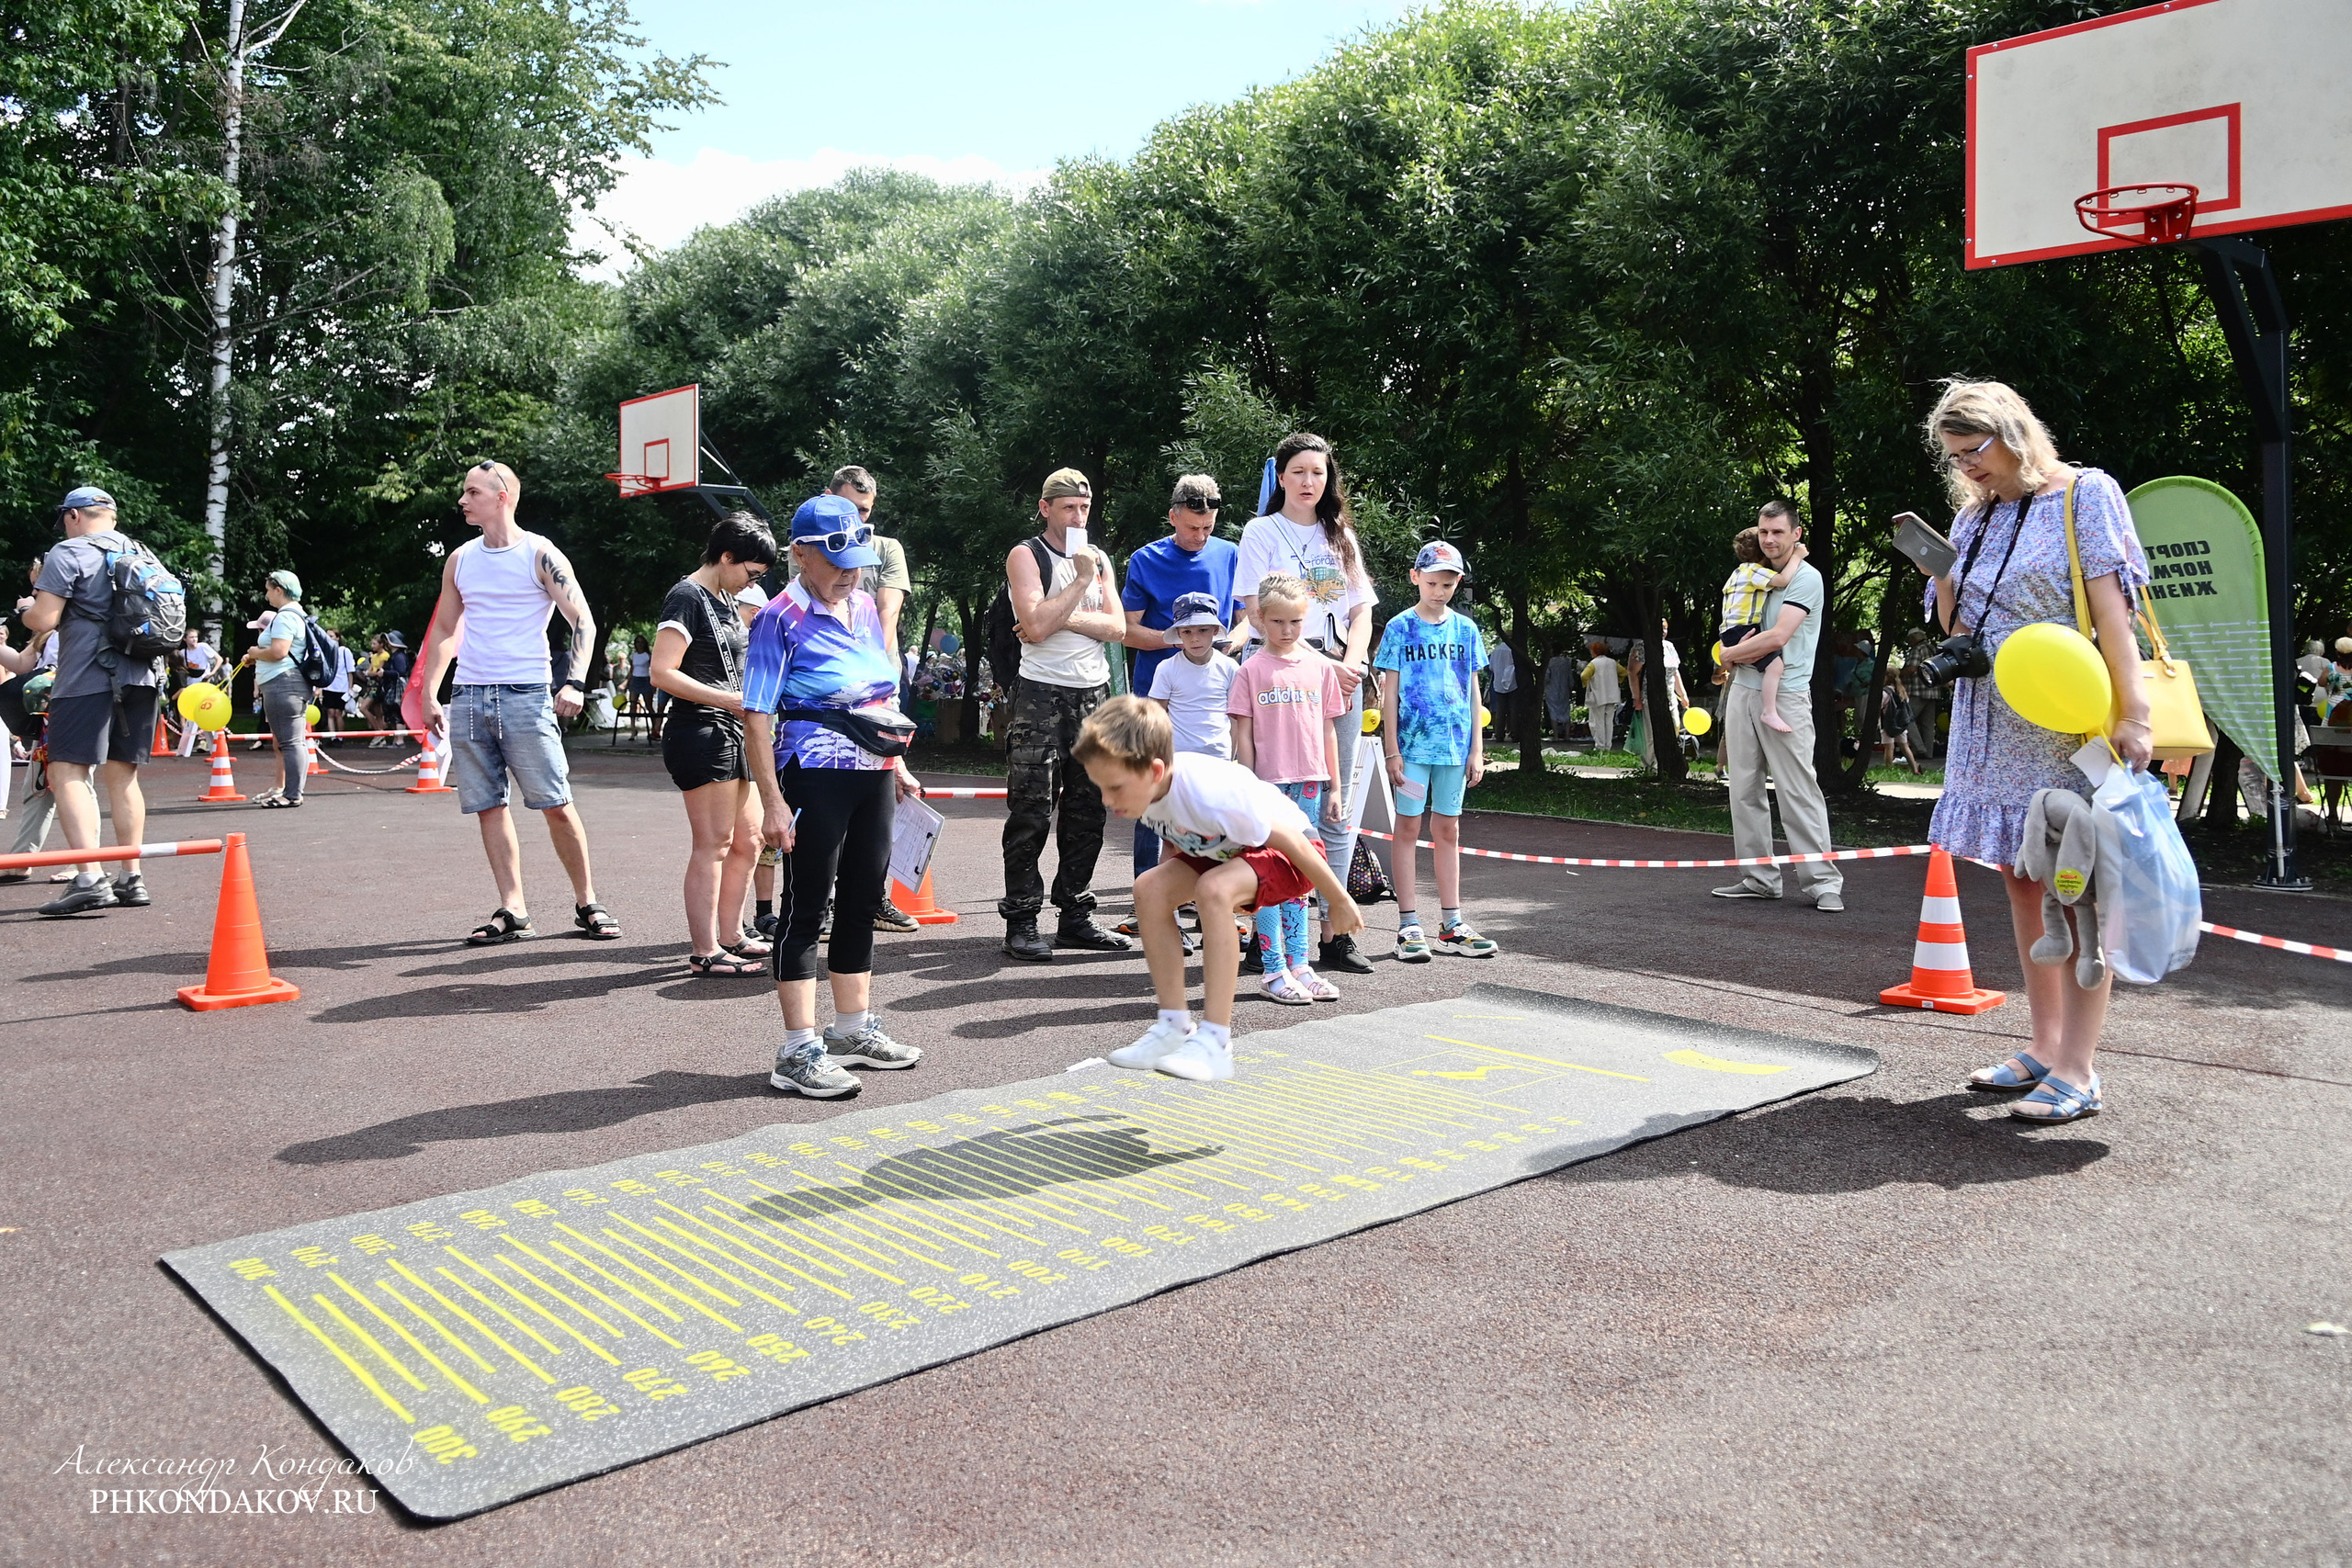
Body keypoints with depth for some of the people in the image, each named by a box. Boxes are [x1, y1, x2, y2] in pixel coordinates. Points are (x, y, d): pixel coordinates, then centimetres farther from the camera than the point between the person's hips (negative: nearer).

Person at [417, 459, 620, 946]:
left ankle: (587, 903, 6)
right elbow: (444, 629, 21)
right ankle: (513, 911, 8)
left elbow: (583, 621, -5)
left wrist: (575, 682, -18)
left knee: (556, 804, -6)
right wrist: (430, 694, 13)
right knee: (488, 805, 3)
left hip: (526, 695, -5)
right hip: (467, 697, 5)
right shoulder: (460, 559, 14)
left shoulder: (540, 554, -1)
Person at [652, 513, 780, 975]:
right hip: (700, 733, -10)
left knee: (748, 840, 13)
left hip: (731, 734, 10)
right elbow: (663, 673, -19)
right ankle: (705, 952, -3)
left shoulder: (724, 599, 19)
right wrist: (731, 700, -20)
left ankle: (730, 937, 24)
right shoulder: (688, 598, -10)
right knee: (713, 844, -8)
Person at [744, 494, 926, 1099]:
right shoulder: (781, 618, -10)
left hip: (873, 773, 7)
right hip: (816, 776, -7)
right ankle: (798, 1051, 5)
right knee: (807, 906, -2)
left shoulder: (865, 606, 10)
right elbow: (756, 715, -13)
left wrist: (898, 766, 19)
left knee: (863, 899, 14)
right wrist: (771, 801, -18)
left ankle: (853, 1027, 29)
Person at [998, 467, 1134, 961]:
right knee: (1031, 814, -6)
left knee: (1087, 813, 8)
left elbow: (1117, 627, 2)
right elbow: (1036, 627, -16)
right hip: (1041, 696, -5)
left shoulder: (1099, 559, 15)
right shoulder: (1025, 555, -1)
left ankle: (1076, 917, 16)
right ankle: (1021, 922, -1)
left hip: (1094, 695, 6)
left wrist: (1065, 617, -11)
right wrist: (1081, 581, -12)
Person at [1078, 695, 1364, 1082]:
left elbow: (1290, 840, -28)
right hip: (1226, 849, 8)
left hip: (1286, 852, -8)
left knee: (1214, 889, -35)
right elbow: (1177, 841, 7)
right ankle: (1175, 1025, -4)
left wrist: (1340, 901, -16)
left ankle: (1215, 1042, -29)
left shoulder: (1209, 792, -38)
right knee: (1150, 887, -13)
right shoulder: (1143, 787, -16)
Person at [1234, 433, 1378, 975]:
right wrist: (1321, 665, -12)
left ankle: (1334, 932, 8)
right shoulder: (1262, 532, 5)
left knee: (1340, 811, 3)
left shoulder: (1342, 536, 19)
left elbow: (1361, 611, 14)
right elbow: (1261, 613, -5)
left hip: (1342, 680, 5)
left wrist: (1350, 665, -5)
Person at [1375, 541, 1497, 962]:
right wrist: (1392, 751, -8)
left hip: (1455, 745, 3)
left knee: (1448, 831, 10)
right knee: (1409, 828, 0)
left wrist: (1476, 749, 6)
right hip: (1413, 742, -3)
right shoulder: (1400, 628, -1)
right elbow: (1389, 694, -2)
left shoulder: (1466, 629, 9)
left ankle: (1451, 926, 16)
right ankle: (1409, 927, 5)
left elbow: (1473, 693, 11)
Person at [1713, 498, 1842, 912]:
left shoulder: (1806, 578, -6)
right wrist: (1738, 654, 1)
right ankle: (1760, 878, 11)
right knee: (1744, 789, 5)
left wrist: (1729, 655, -3)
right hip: (1743, 691, 7)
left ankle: (1824, 881, -4)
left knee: (1799, 792, -9)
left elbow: (1778, 637, -17)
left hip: (1785, 696, -7)